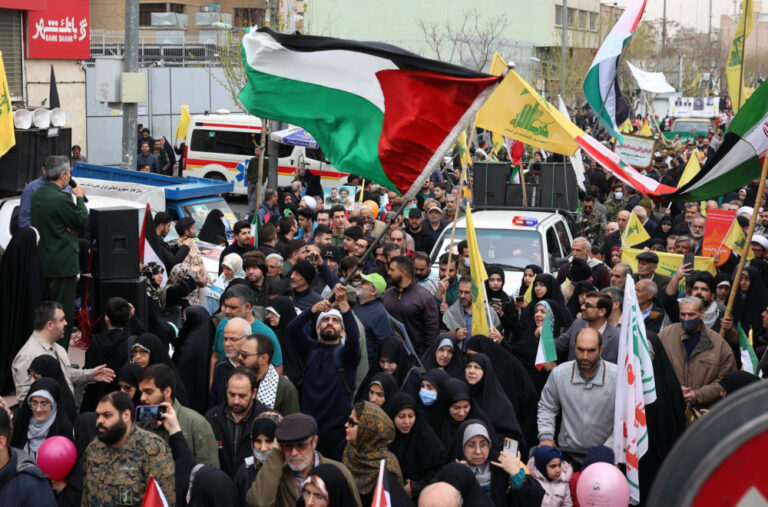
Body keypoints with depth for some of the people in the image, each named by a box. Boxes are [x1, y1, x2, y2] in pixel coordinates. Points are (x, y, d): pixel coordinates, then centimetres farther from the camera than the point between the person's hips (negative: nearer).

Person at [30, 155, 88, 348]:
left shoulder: (38, 194, 8)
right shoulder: (61, 199, -20)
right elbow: (82, 220, -9)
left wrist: (66, 228, -1)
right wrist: (80, 197, 4)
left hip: (43, 261, 9)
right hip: (63, 264, -9)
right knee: (64, 313, -3)